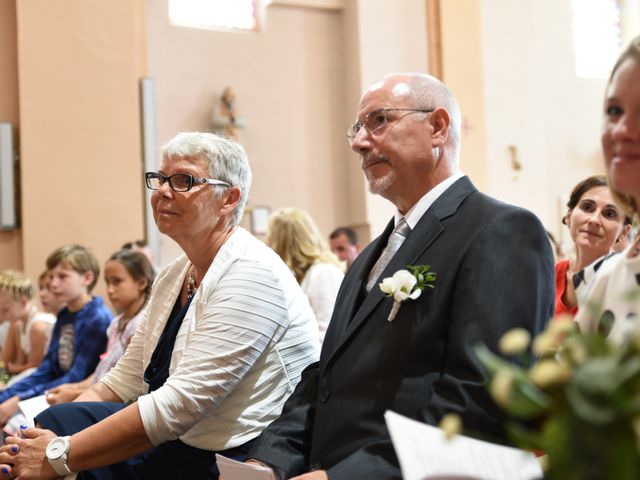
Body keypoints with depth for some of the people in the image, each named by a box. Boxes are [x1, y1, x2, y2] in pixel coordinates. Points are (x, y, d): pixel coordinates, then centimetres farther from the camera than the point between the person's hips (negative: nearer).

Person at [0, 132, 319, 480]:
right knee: (55, 423, -8)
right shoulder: (172, 277, 12)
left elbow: (181, 403, -22)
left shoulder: (251, 274, -17)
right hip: (189, 446, 8)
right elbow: (123, 382, 11)